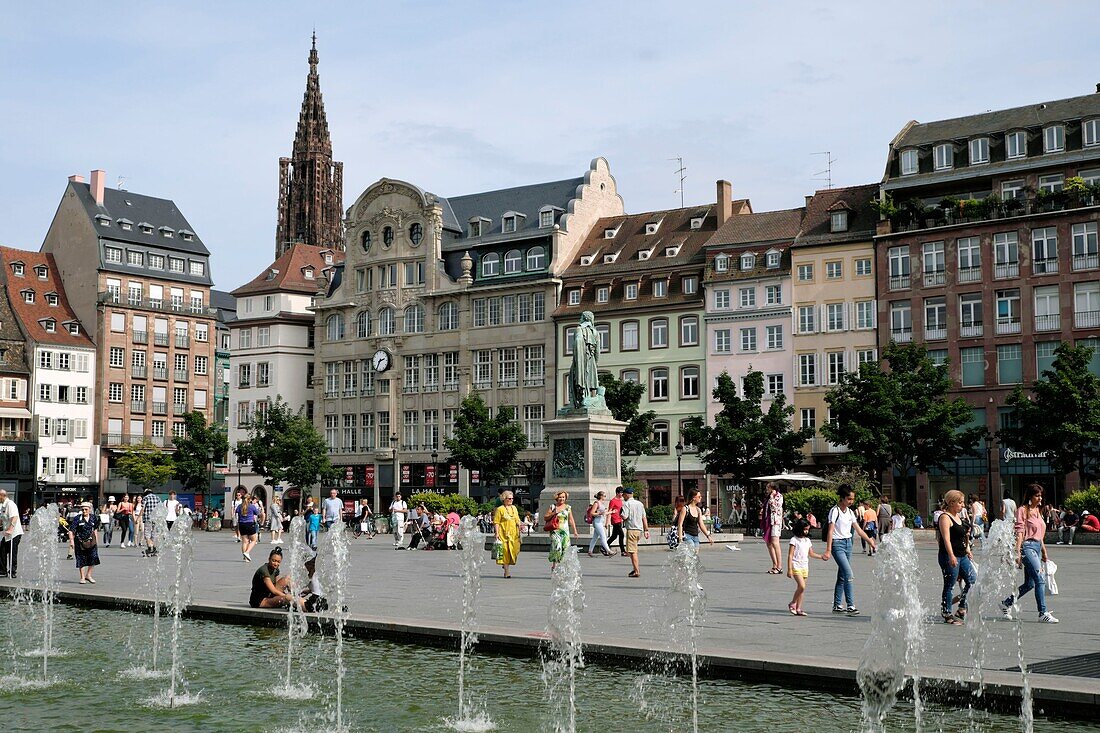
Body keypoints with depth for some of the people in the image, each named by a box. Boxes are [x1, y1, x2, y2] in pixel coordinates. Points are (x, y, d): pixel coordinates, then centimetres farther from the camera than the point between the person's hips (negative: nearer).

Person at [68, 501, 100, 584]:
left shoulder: (93, 518, 4)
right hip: (80, 542, -3)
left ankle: (88, 575, 9)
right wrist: (72, 541, -19)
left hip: (91, 541, 3)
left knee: (94, 557, -7)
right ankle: (82, 578, 15)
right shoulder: (77, 518, -9)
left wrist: (96, 540, 17)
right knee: (81, 560, 3)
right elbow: (71, 531, -10)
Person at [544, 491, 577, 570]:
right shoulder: (553, 507, 5)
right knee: (557, 547, -18)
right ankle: (554, 565, -2)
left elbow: (571, 520, 13)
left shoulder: (568, 507, 10)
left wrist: (574, 530, 7)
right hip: (555, 531, -2)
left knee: (565, 548, -5)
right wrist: (554, 513, -9)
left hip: (565, 531, 3)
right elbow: (545, 518, 4)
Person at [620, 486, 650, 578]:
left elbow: (624, 517, -17)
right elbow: (644, 518, 12)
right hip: (640, 529, 7)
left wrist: (620, 515, 5)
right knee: (634, 550, 20)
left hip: (631, 530, -7)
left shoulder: (626, 504, -8)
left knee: (632, 551, -5)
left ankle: (637, 571, -8)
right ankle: (636, 568, 16)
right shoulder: (640, 503, 12)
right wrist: (646, 530, 13)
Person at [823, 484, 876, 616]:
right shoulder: (835, 511, -11)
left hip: (848, 543, 8)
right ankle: (850, 606, -17)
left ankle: (837, 605, 16)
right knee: (848, 574, -16)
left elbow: (859, 530, 16)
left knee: (842, 576, 10)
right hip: (837, 544, -7)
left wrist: (870, 542, 11)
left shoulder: (850, 512, 11)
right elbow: (830, 531, -16)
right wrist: (828, 550, -21)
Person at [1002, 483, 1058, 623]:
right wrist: (1018, 552, -19)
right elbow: (1019, 533, -13)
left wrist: (1044, 551, 23)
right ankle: (1043, 614, -14)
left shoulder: (1037, 511, 17)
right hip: (1028, 547, -9)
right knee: (1040, 579, -15)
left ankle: (1006, 603, 26)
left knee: (1029, 584, 11)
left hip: (1037, 547, 9)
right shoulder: (1023, 511, -7)